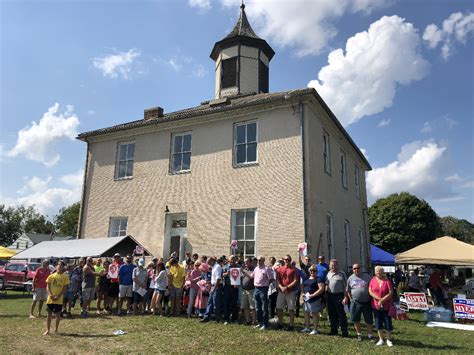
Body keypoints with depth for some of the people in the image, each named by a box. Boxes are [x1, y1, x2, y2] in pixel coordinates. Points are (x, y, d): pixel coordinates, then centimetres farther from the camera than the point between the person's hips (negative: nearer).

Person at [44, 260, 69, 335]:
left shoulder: (65, 277, -1)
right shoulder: (51, 276, 3)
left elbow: (64, 288, -4)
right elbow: (47, 287, 1)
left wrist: (58, 297, -13)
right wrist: (50, 295, -14)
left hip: (59, 300, -1)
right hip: (50, 299, 1)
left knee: (58, 314, 7)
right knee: (49, 314, 6)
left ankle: (56, 329, 21)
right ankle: (48, 330, 16)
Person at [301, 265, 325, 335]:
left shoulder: (318, 279, -7)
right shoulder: (306, 279, 14)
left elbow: (321, 289, -17)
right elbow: (302, 286, 23)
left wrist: (312, 295, -20)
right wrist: (302, 293, 4)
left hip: (315, 300, -7)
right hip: (306, 299, 7)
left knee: (314, 313, 0)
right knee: (306, 313, 12)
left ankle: (315, 329, 9)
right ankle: (307, 328, 25)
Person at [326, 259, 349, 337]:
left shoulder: (342, 274, -4)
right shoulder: (328, 274, 12)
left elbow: (346, 286, -7)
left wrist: (345, 297, -14)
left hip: (339, 295, -5)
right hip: (330, 295, 6)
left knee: (341, 314, -3)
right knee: (332, 314, 12)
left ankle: (344, 332, 4)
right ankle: (334, 330, 23)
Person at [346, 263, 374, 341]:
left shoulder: (367, 277, 1)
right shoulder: (350, 278, 5)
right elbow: (348, 291, 12)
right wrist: (351, 299, 7)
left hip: (367, 302, -1)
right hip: (356, 302, 1)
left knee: (369, 320, 6)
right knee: (355, 320, 7)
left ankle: (370, 335, 20)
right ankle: (359, 334, 25)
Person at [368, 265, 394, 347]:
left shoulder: (387, 281, -5)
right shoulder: (373, 280, 1)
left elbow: (391, 293, -10)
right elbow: (370, 292, -4)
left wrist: (382, 300, -15)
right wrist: (379, 299, -15)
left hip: (387, 306, -2)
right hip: (376, 305, 2)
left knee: (388, 323, 4)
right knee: (378, 323, 10)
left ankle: (388, 340, 19)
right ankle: (381, 339, 23)